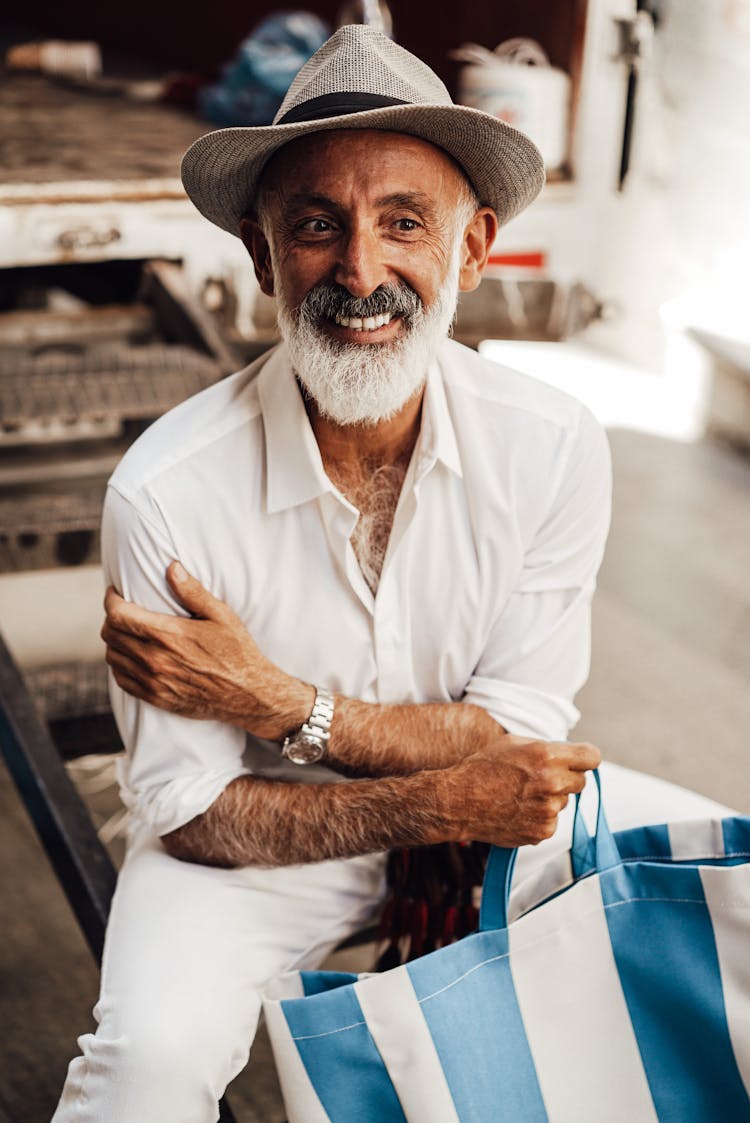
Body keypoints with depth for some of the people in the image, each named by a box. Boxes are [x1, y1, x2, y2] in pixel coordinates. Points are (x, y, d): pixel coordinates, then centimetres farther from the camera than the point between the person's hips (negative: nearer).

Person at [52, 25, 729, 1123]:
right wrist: (431, 804, -26)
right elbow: (189, 812, -15)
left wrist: (279, 703, -24)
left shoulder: (556, 448, -15)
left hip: (477, 824, 3)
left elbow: (521, 735, -12)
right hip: (255, 842, -2)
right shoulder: (167, 492, -22)